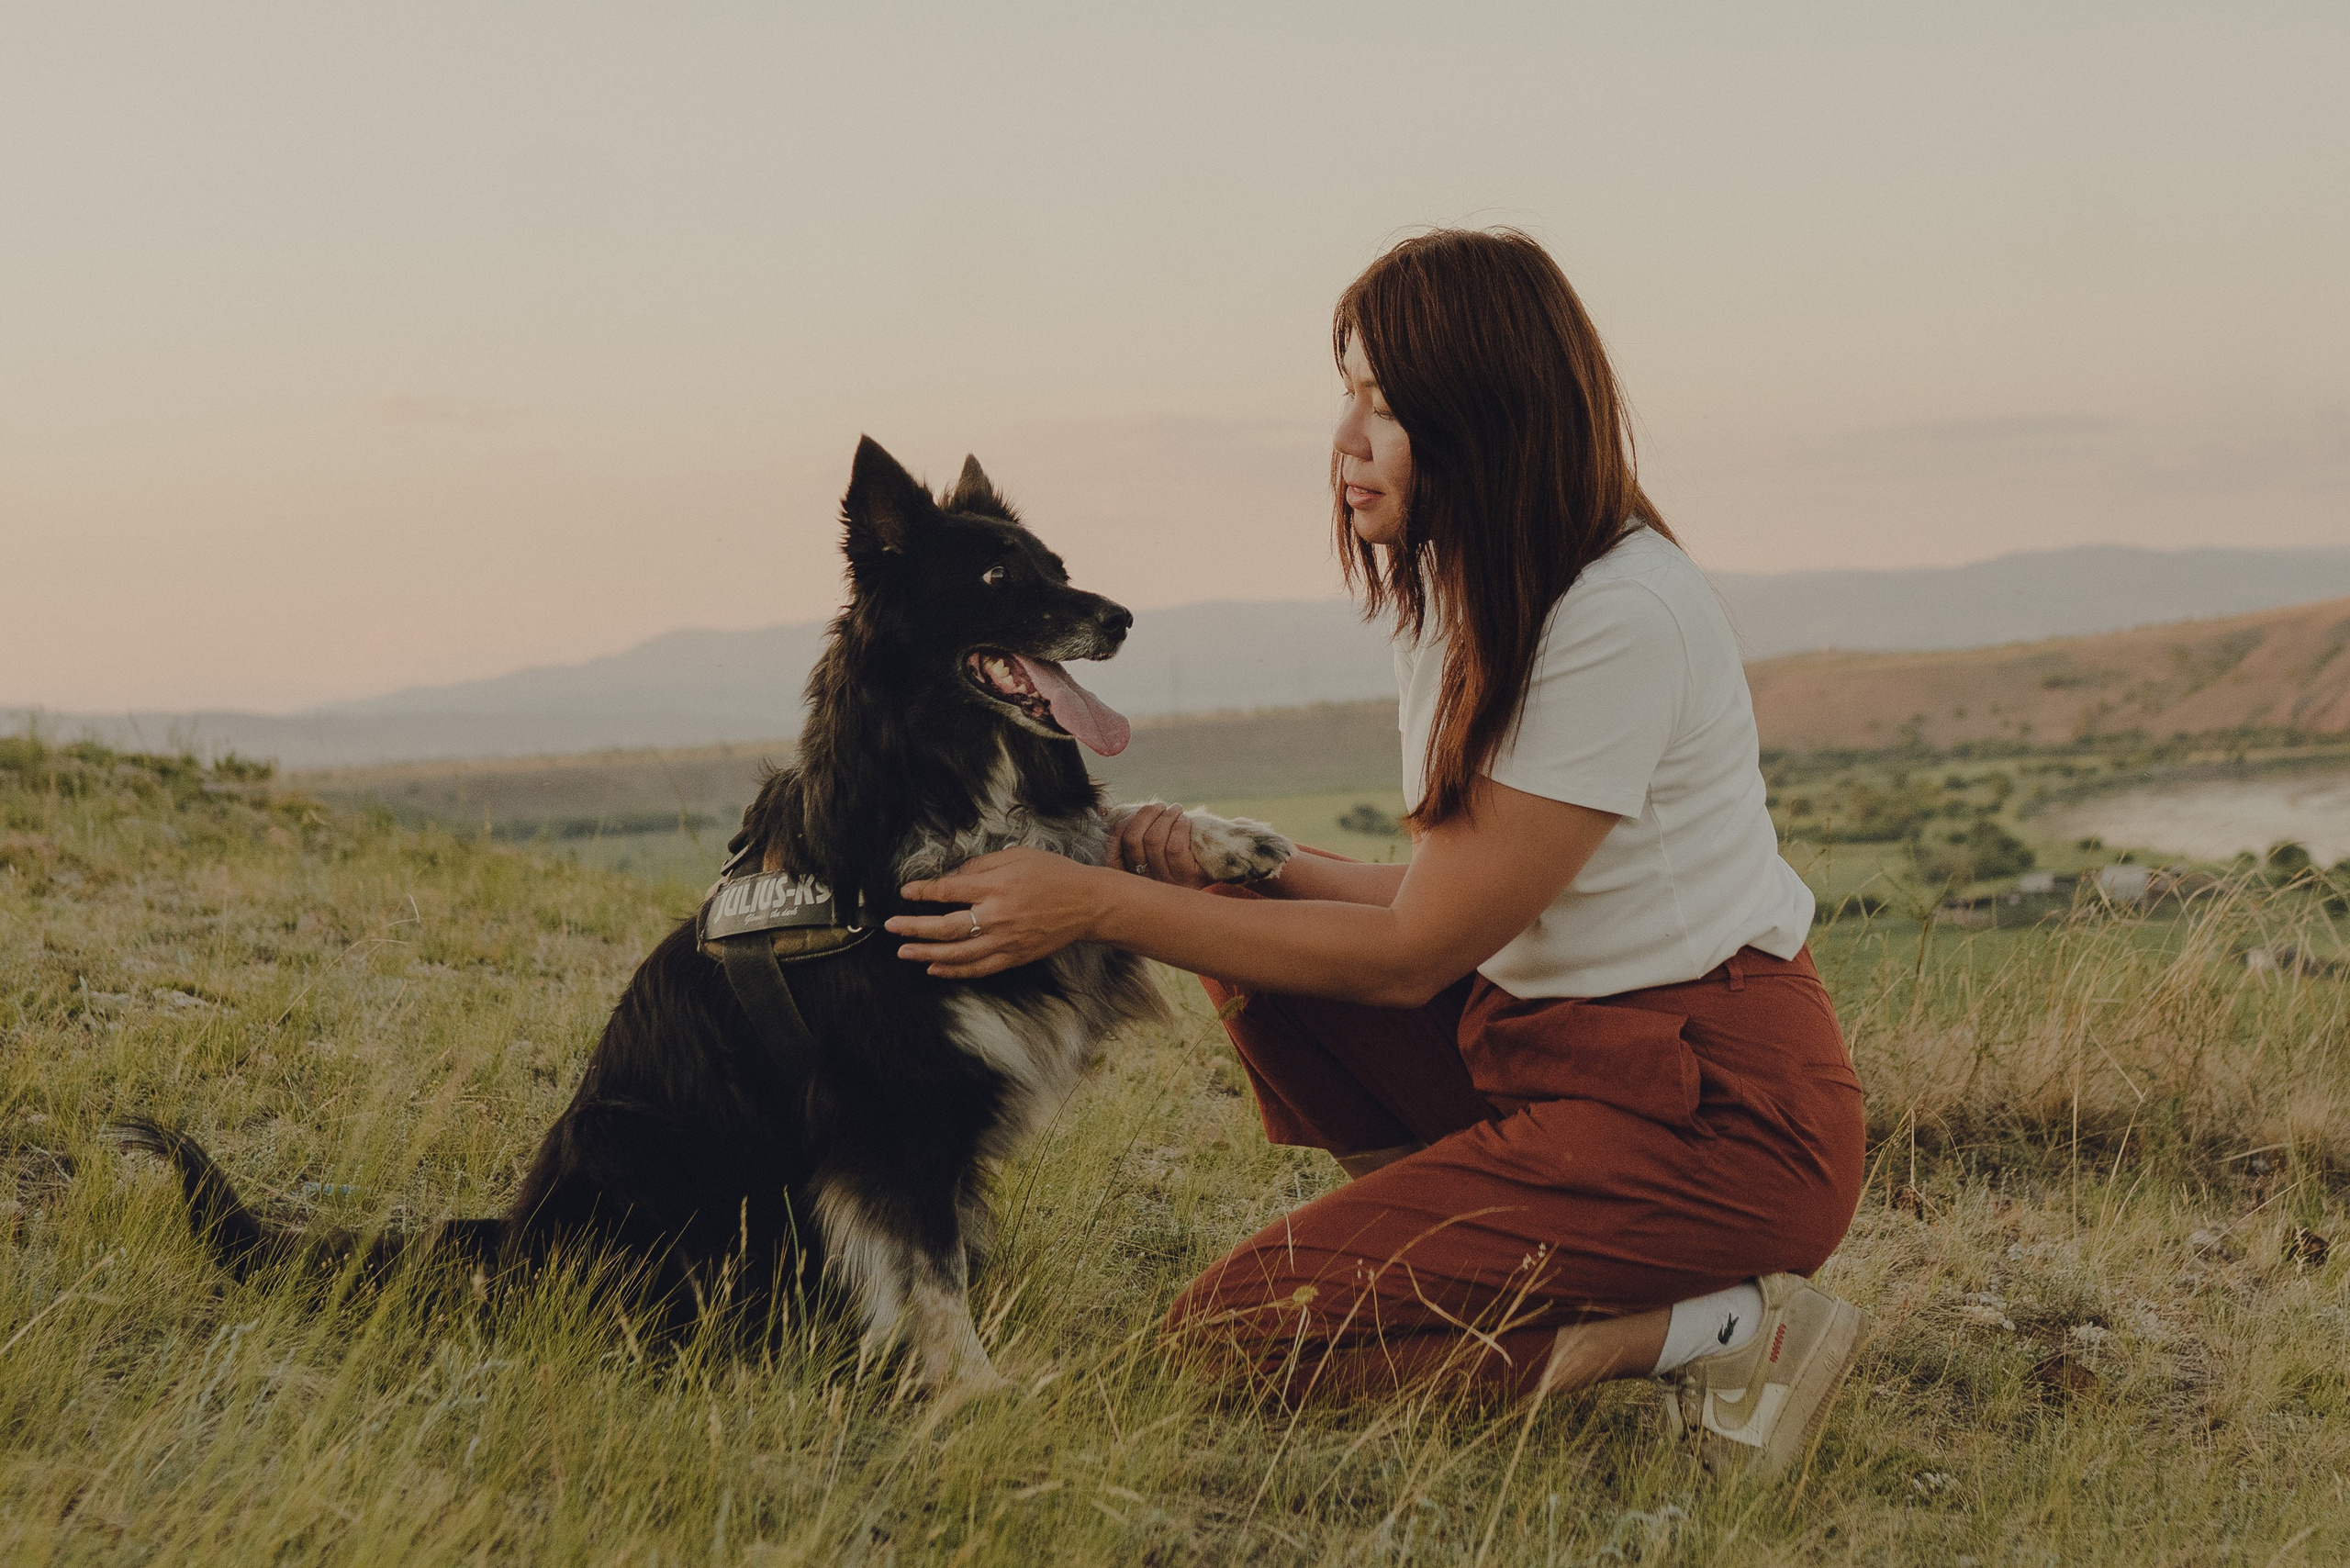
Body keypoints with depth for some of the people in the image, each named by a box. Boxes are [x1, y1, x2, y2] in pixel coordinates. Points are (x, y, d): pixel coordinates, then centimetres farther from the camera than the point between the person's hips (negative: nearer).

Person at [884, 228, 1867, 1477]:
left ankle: (1708, 1332, -9)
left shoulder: (1625, 617, -21)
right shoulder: (1459, 592, 8)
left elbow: (1411, 953, -18)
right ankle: (1467, 1264, 1)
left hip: (1717, 1110, -9)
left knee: (1231, 1334, -13)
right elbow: (1451, 902, 10)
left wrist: (1101, 907, -16)